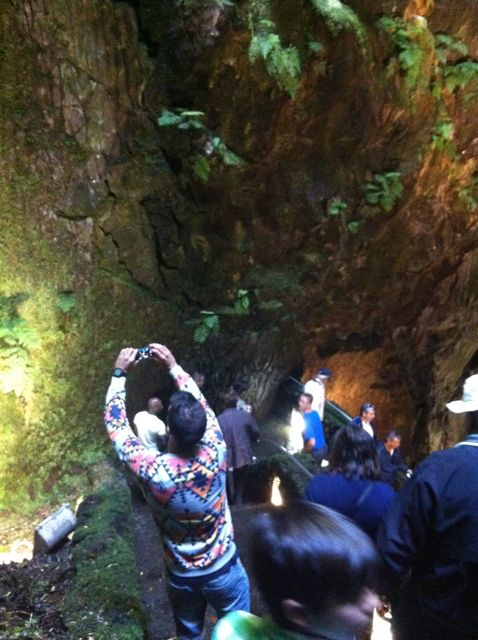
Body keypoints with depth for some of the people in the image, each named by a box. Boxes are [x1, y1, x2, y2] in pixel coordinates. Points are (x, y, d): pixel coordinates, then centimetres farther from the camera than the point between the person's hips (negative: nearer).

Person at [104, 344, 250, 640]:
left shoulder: (153, 470, -31)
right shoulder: (215, 455, -27)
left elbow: (116, 426, -14)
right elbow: (200, 402, -9)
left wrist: (120, 374, -8)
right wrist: (173, 365, -3)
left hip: (182, 575, 0)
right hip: (223, 568, 0)